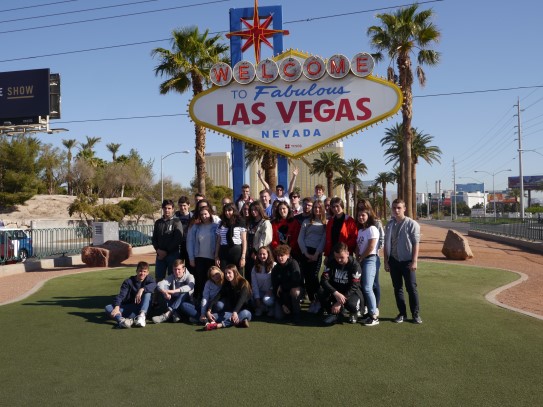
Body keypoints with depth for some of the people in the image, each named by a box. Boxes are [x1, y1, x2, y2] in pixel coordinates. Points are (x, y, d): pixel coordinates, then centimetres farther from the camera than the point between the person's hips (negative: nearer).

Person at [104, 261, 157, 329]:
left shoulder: (148, 279, 0)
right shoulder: (129, 281, -2)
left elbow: (154, 284, -23)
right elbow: (121, 295, -15)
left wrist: (142, 289, -38)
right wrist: (117, 308, -33)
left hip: (141, 308, -1)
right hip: (128, 308, 1)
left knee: (147, 294, -26)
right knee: (108, 308, -20)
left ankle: (142, 315, -44)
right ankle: (121, 320, -51)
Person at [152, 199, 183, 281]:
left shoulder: (176, 222, -1)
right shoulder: (158, 222, 14)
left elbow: (178, 239, -10)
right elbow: (154, 238, 13)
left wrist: (166, 251, -12)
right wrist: (158, 249, -5)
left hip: (173, 254, -4)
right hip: (160, 255, 4)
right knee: (158, 277, 7)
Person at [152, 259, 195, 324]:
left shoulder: (189, 276, -11)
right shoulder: (171, 277, 0)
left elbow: (190, 286, -34)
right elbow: (159, 284, -17)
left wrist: (174, 291, -44)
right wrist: (164, 292, -40)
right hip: (173, 301, 3)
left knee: (185, 292, -34)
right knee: (164, 287, -18)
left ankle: (168, 314, -41)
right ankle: (174, 313, -32)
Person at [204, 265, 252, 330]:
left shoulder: (243, 283, -8)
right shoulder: (226, 285, 6)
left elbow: (241, 299, -24)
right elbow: (217, 297, -8)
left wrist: (235, 312, -42)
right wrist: (208, 310, -25)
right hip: (230, 312, 4)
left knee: (245, 313, -39)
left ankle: (219, 325, -51)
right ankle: (239, 321, -37)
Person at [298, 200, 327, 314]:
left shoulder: (325, 223, 8)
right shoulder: (306, 222, 13)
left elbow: (324, 240, 0)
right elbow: (300, 239, 6)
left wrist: (316, 254, -10)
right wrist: (306, 253, -5)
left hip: (317, 253, -2)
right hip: (305, 252, 2)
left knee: (313, 277, -13)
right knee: (306, 278, -2)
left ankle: (317, 301, 2)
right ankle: (312, 301, 9)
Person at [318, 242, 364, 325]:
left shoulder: (355, 265, -18)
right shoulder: (331, 262, -9)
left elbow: (353, 287, -21)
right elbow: (324, 280, -18)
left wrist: (340, 303, -28)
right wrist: (336, 293, -36)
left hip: (350, 291, -3)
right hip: (335, 289, 3)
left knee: (352, 305, -35)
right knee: (321, 292, -26)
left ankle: (353, 313, 5)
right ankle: (334, 313, 0)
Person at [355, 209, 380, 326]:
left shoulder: (372, 229, -8)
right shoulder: (360, 230, 16)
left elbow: (371, 247, -15)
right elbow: (358, 246, 13)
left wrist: (360, 258, -6)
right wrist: (357, 259, -2)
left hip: (370, 259, -8)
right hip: (361, 260, 8)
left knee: (367, 288, -14)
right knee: (362, 287, 6)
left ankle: (374, 316, -8)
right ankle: (371, 311, 14)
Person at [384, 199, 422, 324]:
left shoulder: (411, 224, -7)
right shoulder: (390, 224, 7)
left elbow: (416, 244, -9)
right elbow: (387, 244, 10)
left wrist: (414, 261, -13)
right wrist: (386, 261, 6)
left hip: (407, 261, -4)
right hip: (394, 261, 4)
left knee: (411, 288, 2)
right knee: (397, 288, 10)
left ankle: (415, 314, 15)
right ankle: (402, 313, 20)